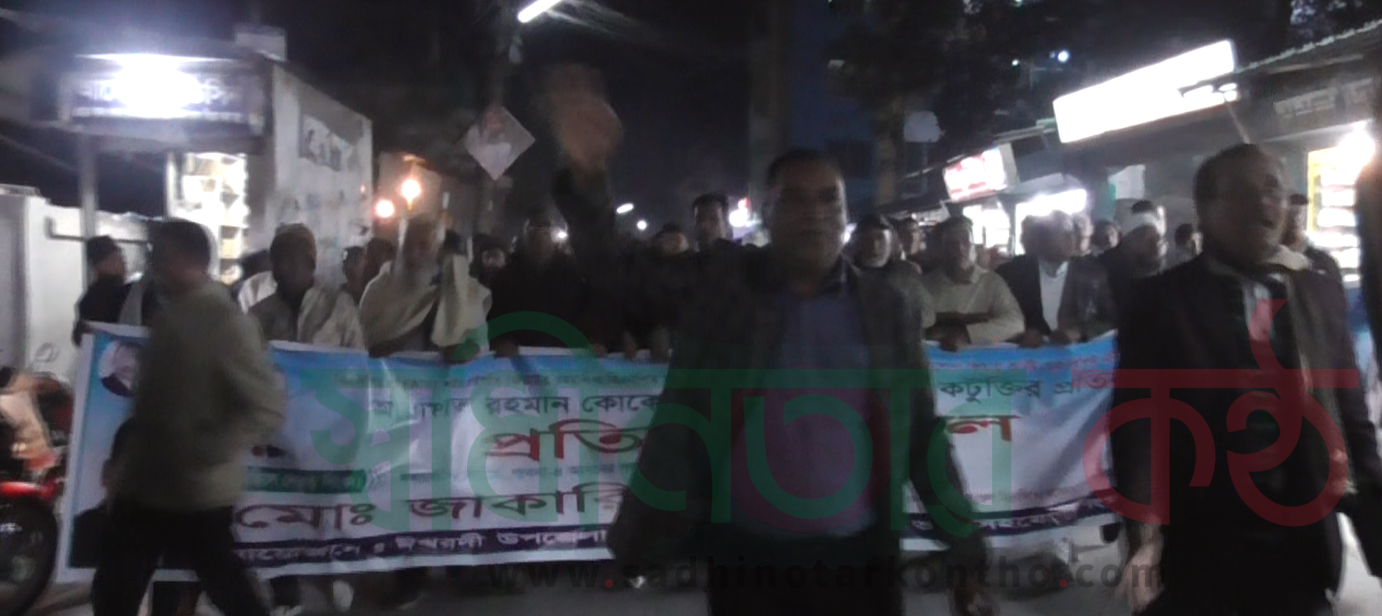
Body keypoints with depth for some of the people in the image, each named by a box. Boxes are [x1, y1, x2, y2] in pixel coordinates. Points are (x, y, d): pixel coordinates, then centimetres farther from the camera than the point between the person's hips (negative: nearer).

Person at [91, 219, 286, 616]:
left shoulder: (226, 322, -18)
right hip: (144, 484, 8)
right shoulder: (170, 315, 8)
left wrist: (202, 452, -25)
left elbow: (267, 409, -22)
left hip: (199, 493, -8)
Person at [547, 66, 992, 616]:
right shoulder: (720, 286, 0)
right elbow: (613, 272, -8)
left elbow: (924, 437, 5)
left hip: (858, 559, 1)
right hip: (746, 559, -1)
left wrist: (968, 555, 4)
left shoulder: (888, 309, 2)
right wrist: (588, 176, -26)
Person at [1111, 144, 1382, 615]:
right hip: (1198, 550, -3)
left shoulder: (1323, 294, 8)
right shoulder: (1161, 301, -3)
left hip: (1303, 546, 3)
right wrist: (1144, 534, -19)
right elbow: (1136, 419, -9)